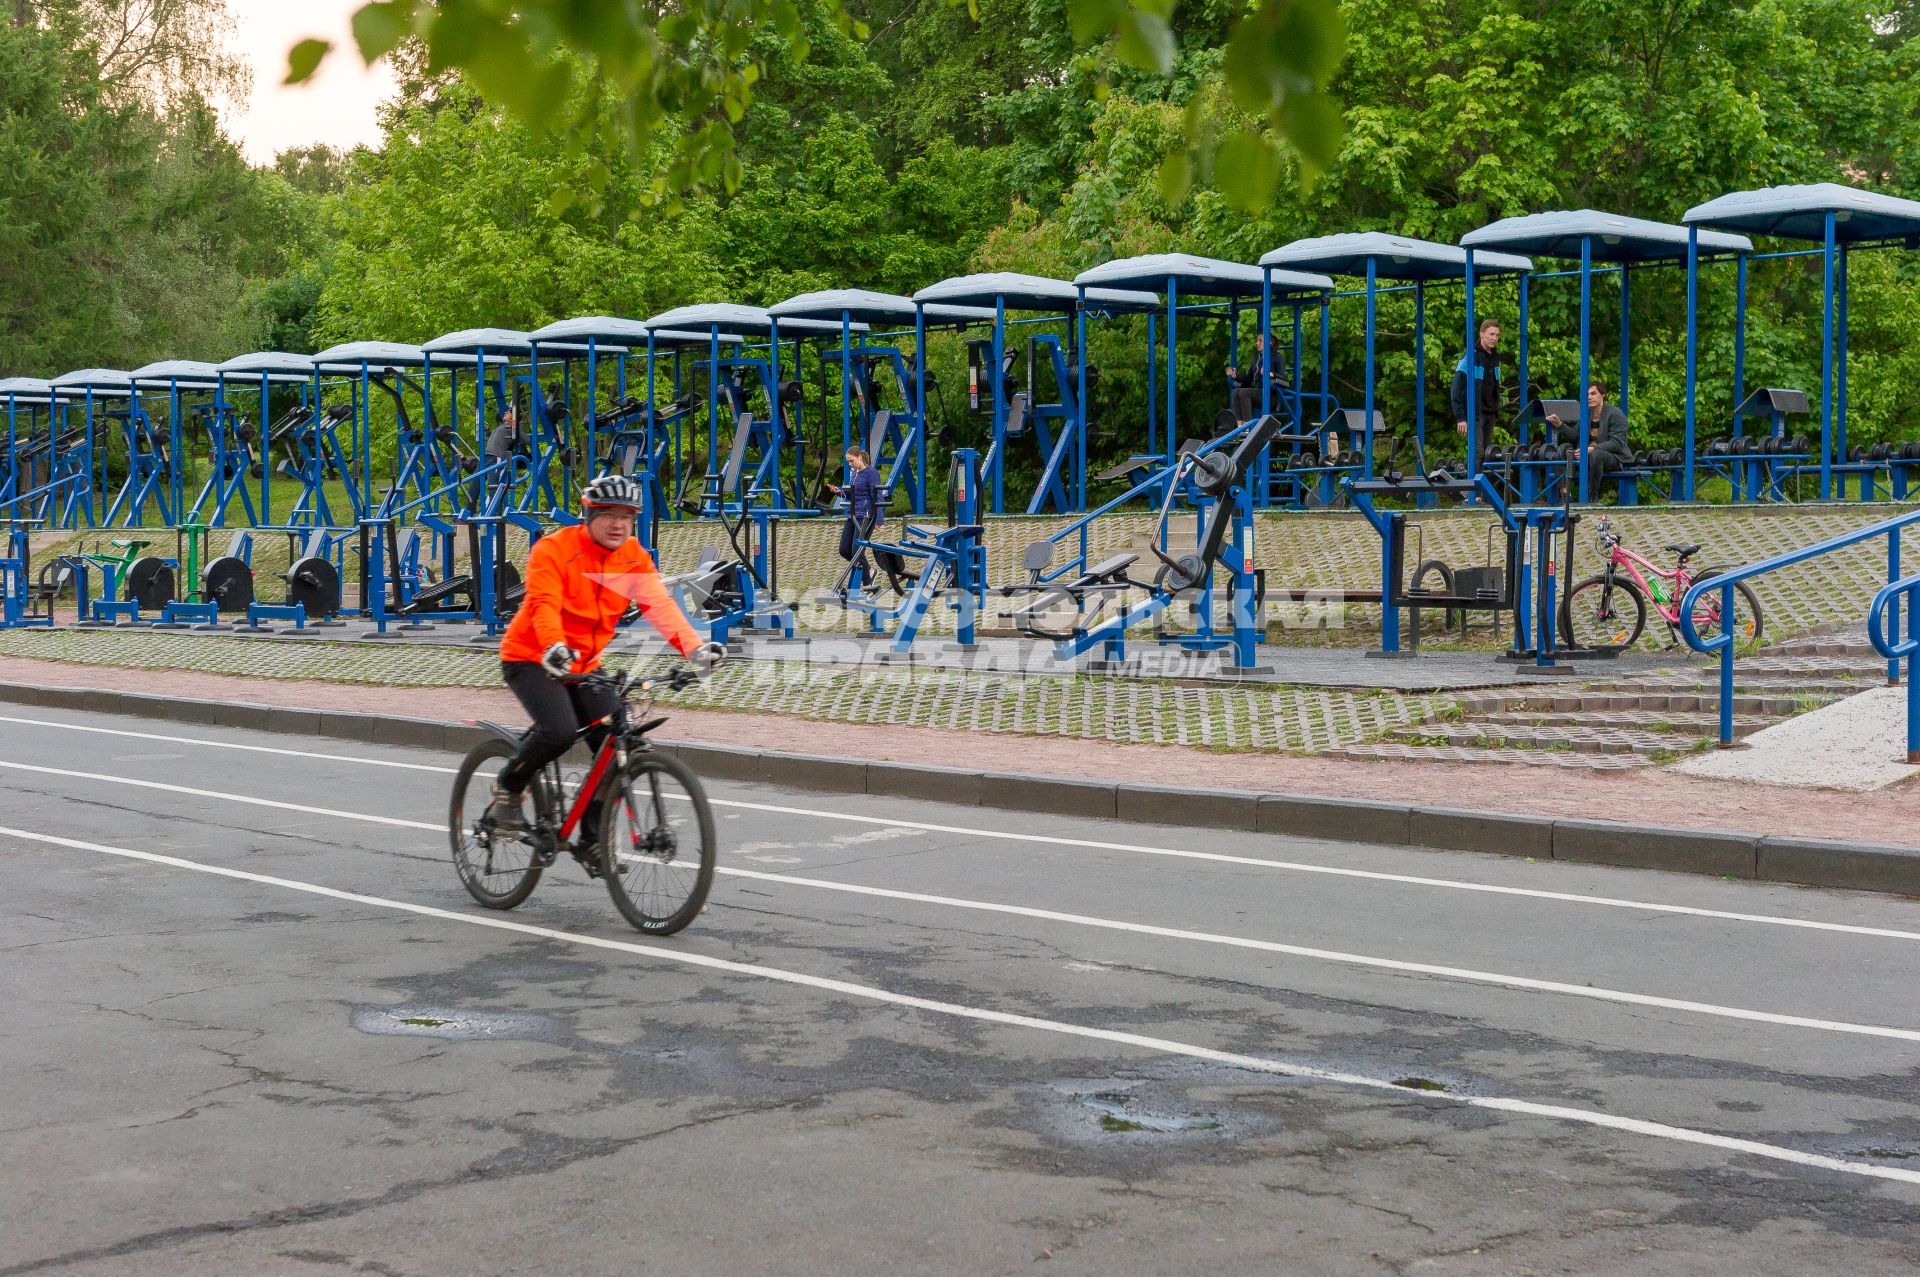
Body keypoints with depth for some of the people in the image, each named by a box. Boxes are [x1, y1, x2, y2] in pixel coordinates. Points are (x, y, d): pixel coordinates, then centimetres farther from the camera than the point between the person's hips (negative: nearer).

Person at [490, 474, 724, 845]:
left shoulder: (633, 557, -3)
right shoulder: (554, 549, -18)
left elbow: (659, 605, -16)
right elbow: (543, 605, -32)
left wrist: (694, 648, -33)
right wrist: (554, 648, -53)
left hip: (584, 665, 6)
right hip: (532, 659, -6)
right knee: (560, 730, -29)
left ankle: (592, 840, 9)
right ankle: (508, 789, 0)